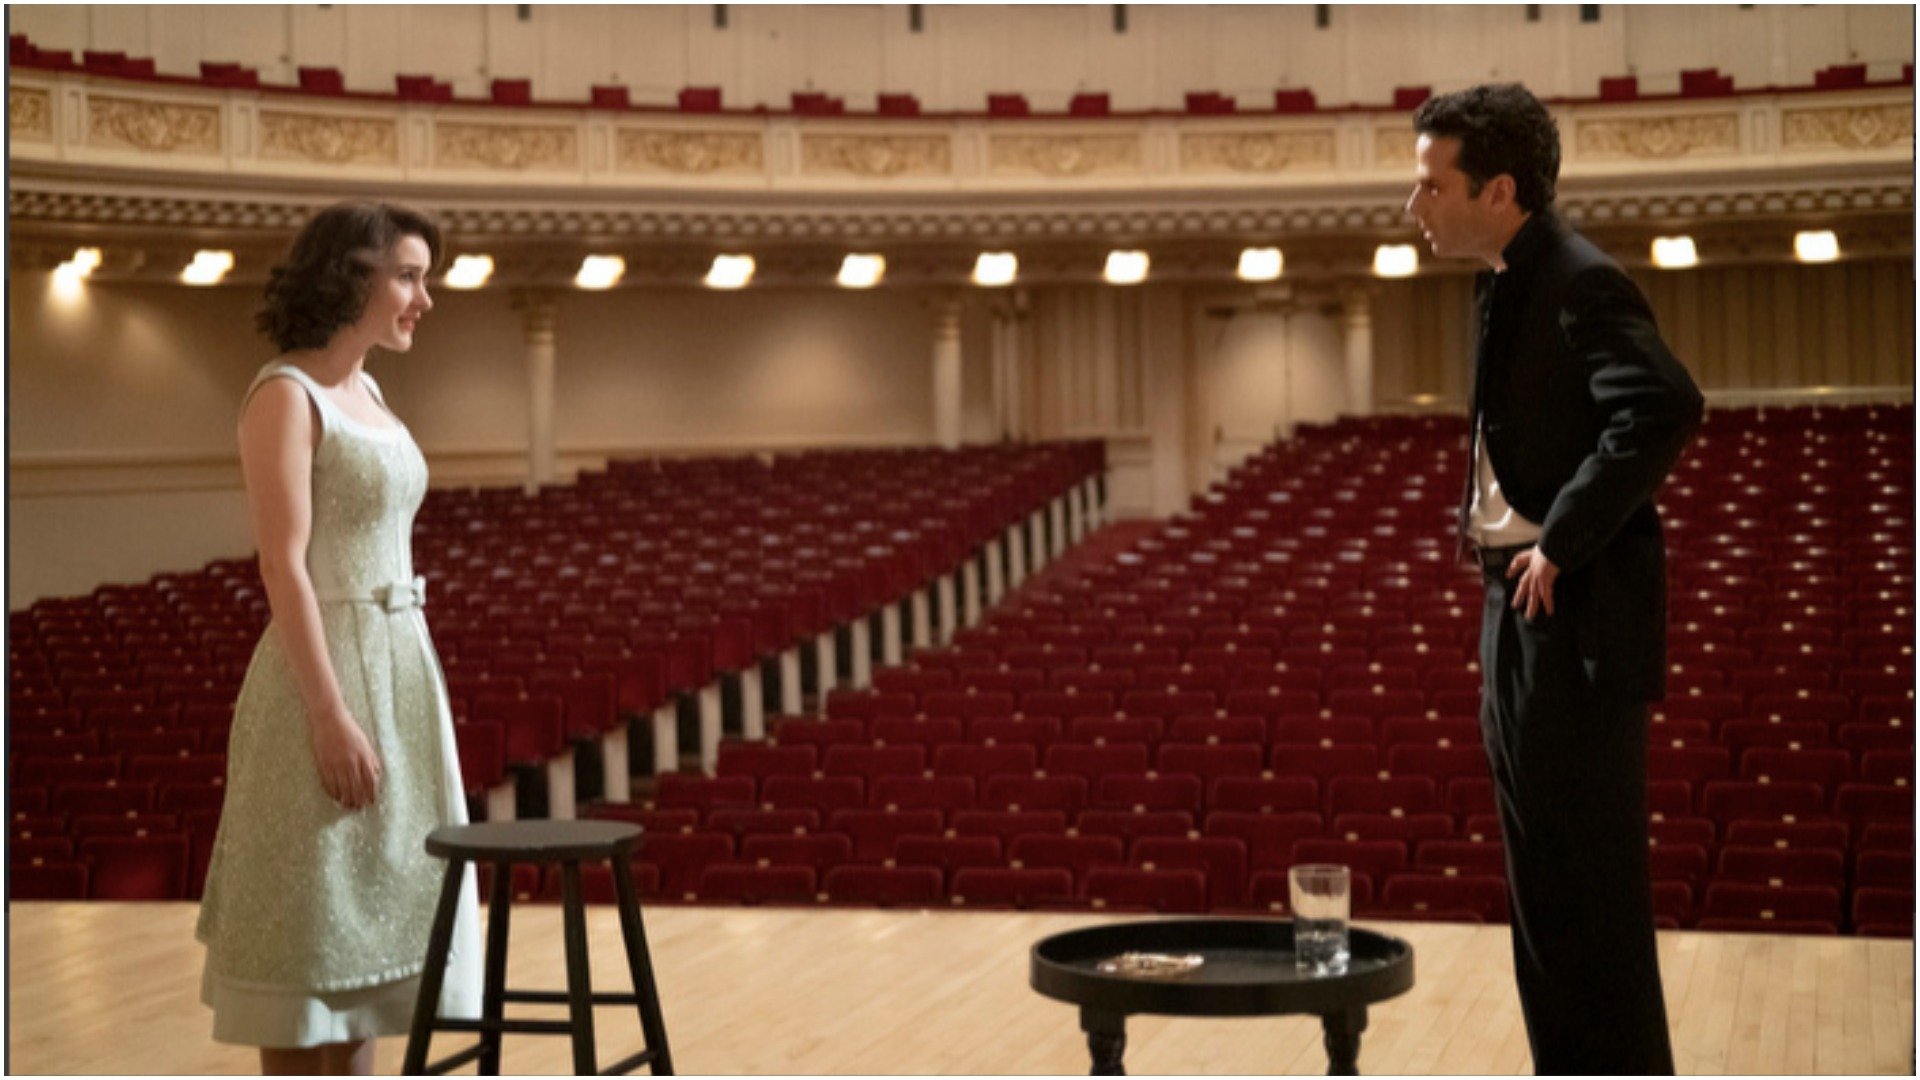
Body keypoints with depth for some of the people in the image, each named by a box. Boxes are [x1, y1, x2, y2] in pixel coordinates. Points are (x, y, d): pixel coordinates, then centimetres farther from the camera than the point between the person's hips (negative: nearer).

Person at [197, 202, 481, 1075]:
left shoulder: (365, 393, 14)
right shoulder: (285, 396, -13)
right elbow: (284, 567, -19)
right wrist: (332, 715, -22)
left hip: (396, 665, 9)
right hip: (326, 673, -9)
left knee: (364, 915, 12)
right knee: (309, 927, -1)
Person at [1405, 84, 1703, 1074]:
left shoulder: (1579, 284, -16)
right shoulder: (1511, 286, 14)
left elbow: (1665, 410, -30)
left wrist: (1564, 540, -25)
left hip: (1576, 623, -10)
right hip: (1522, 621, 10)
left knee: (1591, 891, -3)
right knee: (1546, 887, 17)